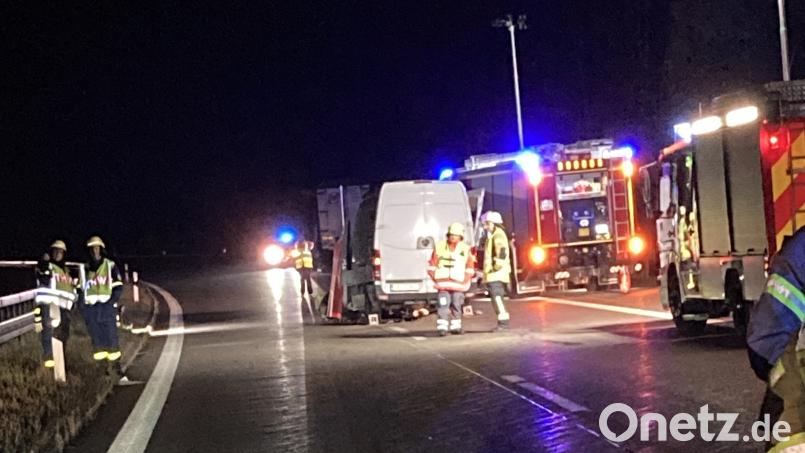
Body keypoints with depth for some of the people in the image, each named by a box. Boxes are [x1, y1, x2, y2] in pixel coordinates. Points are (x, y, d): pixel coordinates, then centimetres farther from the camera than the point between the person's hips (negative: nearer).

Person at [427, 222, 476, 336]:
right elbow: (432, 265, 4)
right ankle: (442, 327, -11)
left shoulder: (465, 249, 0)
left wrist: (465, 282, -1)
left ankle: (455, 326, 21)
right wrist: (436, 280, -5)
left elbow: (470, 267, 8)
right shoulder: (439, 247, -1)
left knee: (457, 306, 7)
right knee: (443, 306, -10)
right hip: (443, 284, -1)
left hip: (458, 284, 1)